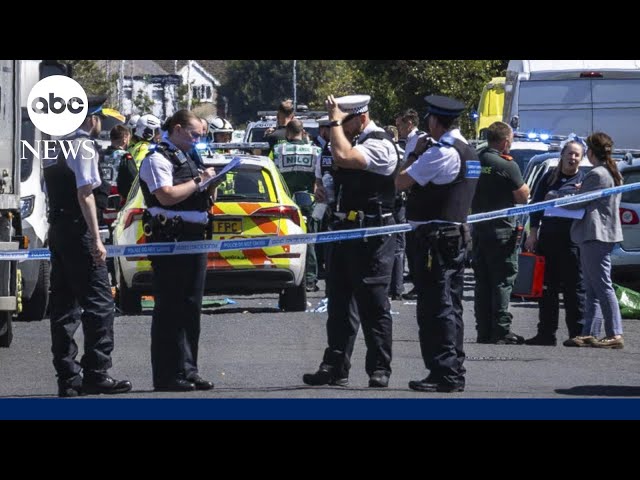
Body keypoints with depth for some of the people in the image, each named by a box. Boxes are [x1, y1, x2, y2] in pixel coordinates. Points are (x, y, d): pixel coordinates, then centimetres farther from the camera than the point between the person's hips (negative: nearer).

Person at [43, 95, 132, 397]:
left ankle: (67, 377, 8)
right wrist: (96, 239, -17)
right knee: (99, 303, -8)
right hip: (77, 230, -9)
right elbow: (85, 193, -16)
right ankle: (96, 373, -12)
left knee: (64, 304, 8)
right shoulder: (84, 147, -10)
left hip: (57, 229, 9)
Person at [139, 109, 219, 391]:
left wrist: (207, 187, 10)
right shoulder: (158, 159, -8)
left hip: (193, 239, 9)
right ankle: (167, 376, -6)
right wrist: (198, 181, -13)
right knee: (169, 309, -7)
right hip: (170, 240, -9)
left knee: (191, 309, 10)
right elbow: (166, 196, -21)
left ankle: (187, 370, 15)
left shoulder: (186, 159, 21)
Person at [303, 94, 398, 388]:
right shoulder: (356, 141, 16)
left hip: (371, 234, -10)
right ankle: (335, 368, 14)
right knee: (339, 304, 10)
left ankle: (379, 369, 1)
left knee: (374, 306, -5)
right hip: (346, 229, 10)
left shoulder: (380, 145, -14)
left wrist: (335, 122, -19)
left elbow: (343, 157, -30)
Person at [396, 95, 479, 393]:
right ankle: (454, 372, 18)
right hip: (458, 232, 10)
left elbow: (402, 182, -14)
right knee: (450, 307, 13)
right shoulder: (469, 152, 14)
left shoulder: (440, 152, -16)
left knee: (435, 307, -8)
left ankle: (444, 374, -11)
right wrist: (421, 155, 18)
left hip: (435, 237, -10)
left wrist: (415, 153, 1)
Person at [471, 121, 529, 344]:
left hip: (478, 231, 6)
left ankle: (484, 331, 12)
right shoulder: (507, 166, -15)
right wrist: (524, 187, 9)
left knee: (482, 282, 11)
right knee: (503, 282, -2)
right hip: (502, 231, -6)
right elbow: (522, 197, -10)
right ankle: (501, 331, -4)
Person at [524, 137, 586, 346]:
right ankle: (546, 334, 12)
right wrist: (533, 233, 6)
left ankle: (577, 333, 1)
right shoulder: (550, 177, 13)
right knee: (547, 287, 7)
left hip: (573, 240, -4)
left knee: (574, 287, -2)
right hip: (548, 238, 4)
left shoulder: (585, 180, 5)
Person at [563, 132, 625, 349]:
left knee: (603, 287, -11)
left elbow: (578, 204, -10)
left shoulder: (596, 175, -14)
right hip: (607, 233, 10)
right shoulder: (614, 174, 16)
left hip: (595, 235, -10)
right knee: (592, 289, 11)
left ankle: (615, 335, -15)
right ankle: (589, 334, 12)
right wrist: (582, 191, 20)